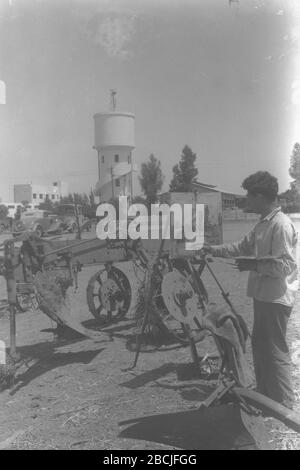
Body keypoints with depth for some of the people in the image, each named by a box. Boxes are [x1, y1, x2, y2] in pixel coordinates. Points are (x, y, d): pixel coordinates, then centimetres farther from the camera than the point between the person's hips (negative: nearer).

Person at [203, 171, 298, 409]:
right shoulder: (263, 223, 11)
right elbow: (243, 246, 18)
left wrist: (254, 265, -16)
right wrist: (213, 249, 14)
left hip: (276, 298, -10)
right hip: (263, 295, 10)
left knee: (276, 349, 2)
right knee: (260, 344, 19)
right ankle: (264, 393, 35)